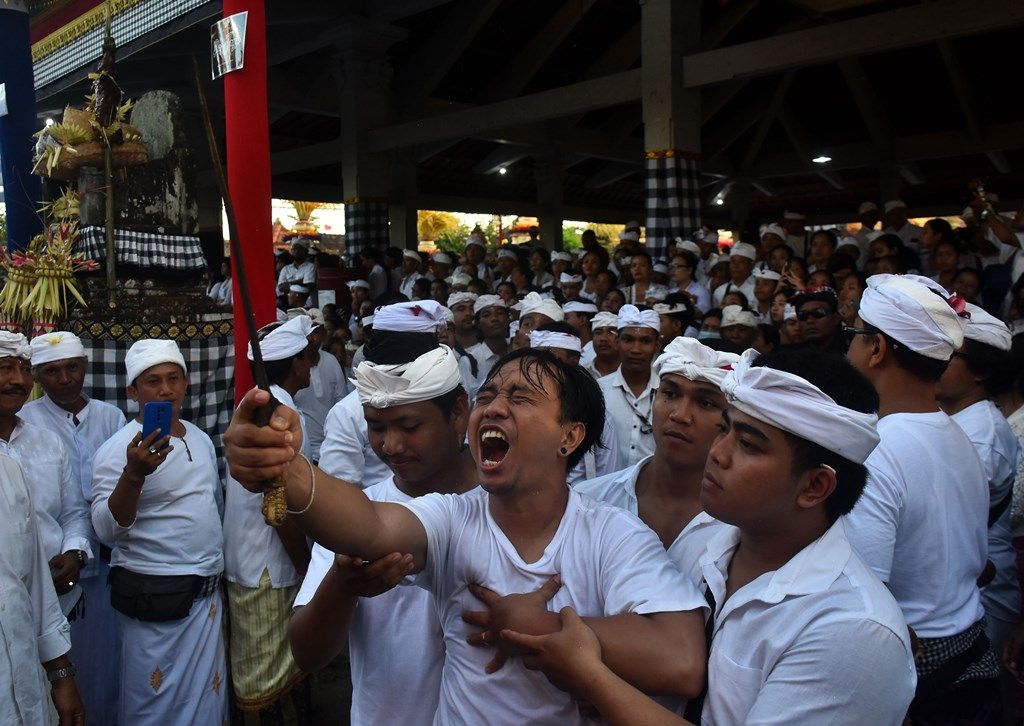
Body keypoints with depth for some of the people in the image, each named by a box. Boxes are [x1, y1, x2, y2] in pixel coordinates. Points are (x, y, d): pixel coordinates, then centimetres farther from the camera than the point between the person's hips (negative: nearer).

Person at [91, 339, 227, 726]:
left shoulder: (200, 439, 8)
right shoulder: (119, 449, -12)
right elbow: (108, 530, -21)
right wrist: (134, 474, -36)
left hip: (207, 591, 6)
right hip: (154, 597, -6)